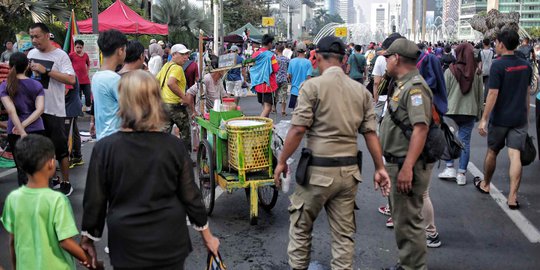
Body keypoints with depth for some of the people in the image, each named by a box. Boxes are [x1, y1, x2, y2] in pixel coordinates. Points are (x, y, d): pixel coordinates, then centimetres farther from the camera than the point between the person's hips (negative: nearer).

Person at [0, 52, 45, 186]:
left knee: (22, 169, 6)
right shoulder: (37, 85, 1)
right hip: (37, 130, 1)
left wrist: (22, 132, -18)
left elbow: (11, 110, -15)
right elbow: (40, 109, -11)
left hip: (15, 133, -1)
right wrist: (24, 124, -12)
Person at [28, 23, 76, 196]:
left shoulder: (60, 55, -10)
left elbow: (71, 79, -22)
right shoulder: (31, 54, 9)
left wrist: (46, 70, -22)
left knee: (60, 148, 1)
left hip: (54, 110, -6)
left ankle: (66, 183, 12)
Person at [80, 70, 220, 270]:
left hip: (127, 247, -1)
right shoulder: (174, 146, -10)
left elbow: (94, 201, -7)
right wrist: (207, 236, 10)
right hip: (170, 245, 1)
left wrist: (87, 239, 9)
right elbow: (191, 197, -4)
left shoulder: (105, 148, -14)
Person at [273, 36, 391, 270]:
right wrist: (379, 168, 9)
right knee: (344, 233, 13)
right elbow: (370, 132, 4)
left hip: (318, 169, -4)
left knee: (300, 226, 14)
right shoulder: (361, 90, 6)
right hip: (349, 170, 5)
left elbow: (298, 129, -13)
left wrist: (282, 162, -3)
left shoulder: (312, 86, -9)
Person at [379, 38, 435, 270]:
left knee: (408, 221, -3)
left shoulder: (415, 87, -18)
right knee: (401, 217, 21)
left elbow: (421, 128, -27)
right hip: (397, 162, 11)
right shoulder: (402, 85, 16)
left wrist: (407, 168, -31)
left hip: (407, 165, -11)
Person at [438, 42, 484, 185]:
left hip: (451, 111, -2)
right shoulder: (477, 73, 2)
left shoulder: (450, 71, -7)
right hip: (470, 112, 2)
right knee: (465, 142, 6)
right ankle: (461, 174, 8)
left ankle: (450, 168, 10)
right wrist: (479, 112, 16)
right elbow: (480, 94, 7)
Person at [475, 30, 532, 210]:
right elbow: (526, 93, 14)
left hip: (500, 119, -4)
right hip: (520, 118, 4)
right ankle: (513, 197, -4)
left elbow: (493, 94, -18)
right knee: (515, 156, -1)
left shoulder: (498, 65, -15)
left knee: (492, 152, 14)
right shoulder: (526, 65, 5)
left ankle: (485, 185, 33)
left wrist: (484, 119, -15)